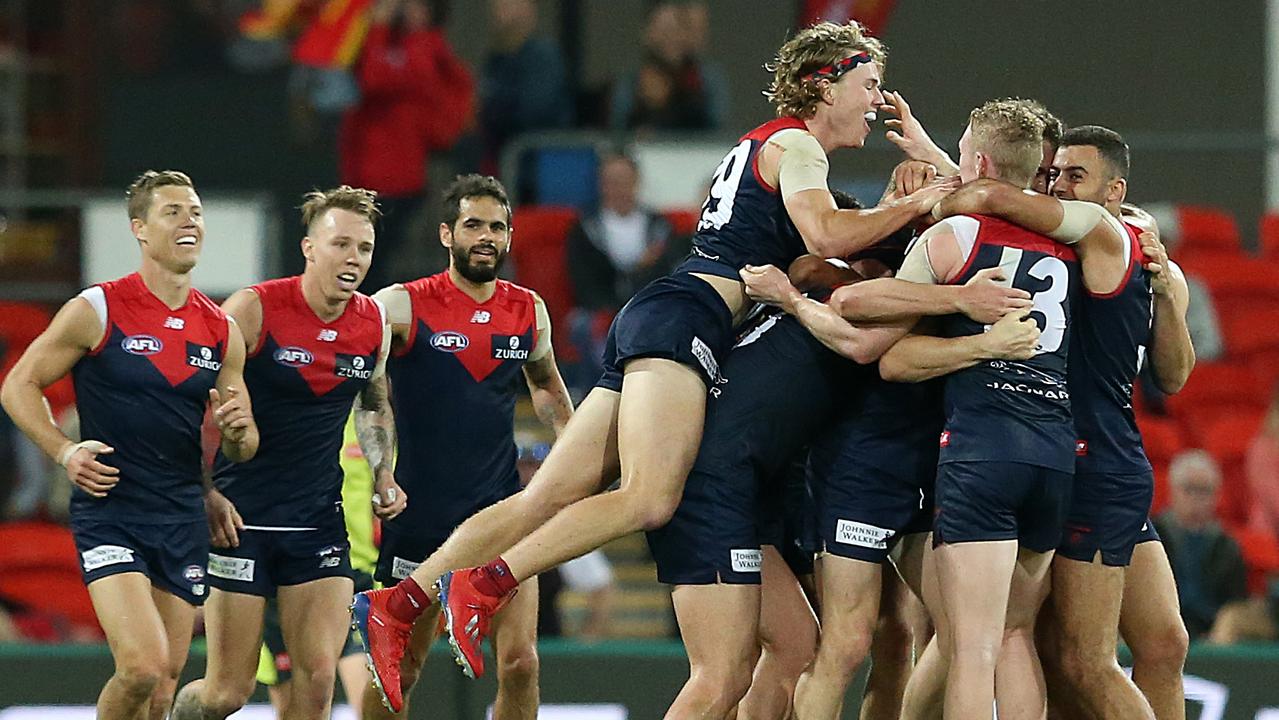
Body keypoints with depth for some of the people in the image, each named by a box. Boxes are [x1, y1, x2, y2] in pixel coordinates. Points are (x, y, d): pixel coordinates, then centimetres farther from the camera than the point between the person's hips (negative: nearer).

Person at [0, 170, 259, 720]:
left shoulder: (221, 330, 9)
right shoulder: (97, 310, -4)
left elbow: (243, 449, 17)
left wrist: (237, 432, -7)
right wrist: (65, 451, -13)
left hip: (183, 520, 5)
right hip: (109, 513, -5)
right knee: (143, 667, -21)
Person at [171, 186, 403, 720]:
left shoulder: (374, 322, 2)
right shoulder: (254, 310, -13)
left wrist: (383, 477, 9)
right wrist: (206, 495, -14)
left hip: (319, 520, 4)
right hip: (239, 517, -4)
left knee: (318, 677, -8)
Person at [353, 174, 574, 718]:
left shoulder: (528, 311, 6)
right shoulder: (403, 307, -8)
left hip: (502, 508, 3)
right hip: (421, 507, -3)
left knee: (520, 662, -9)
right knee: (399, 671, 5)